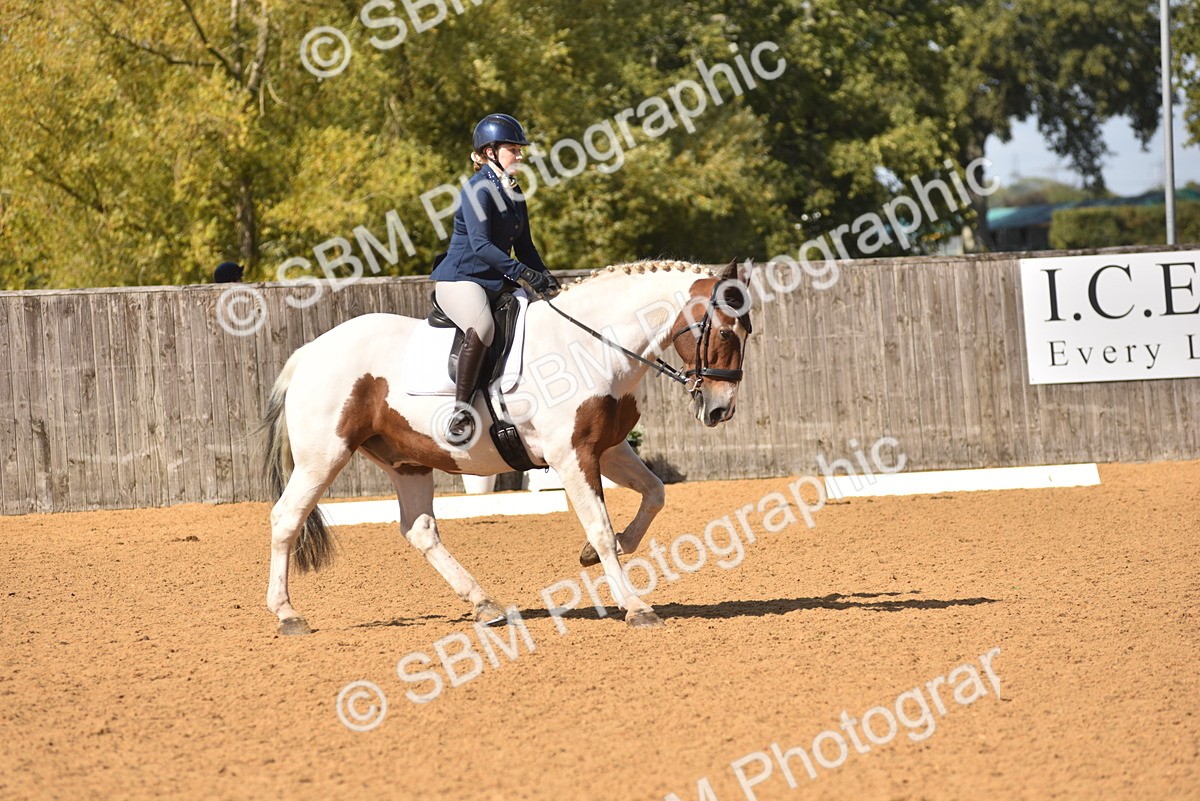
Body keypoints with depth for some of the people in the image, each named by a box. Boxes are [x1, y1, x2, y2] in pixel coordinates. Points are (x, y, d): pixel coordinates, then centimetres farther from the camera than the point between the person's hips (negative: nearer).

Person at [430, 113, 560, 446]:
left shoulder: (513, 193, 15)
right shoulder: (478, 190, -13)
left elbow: (523, 246, 19)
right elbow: (481, 245, -23)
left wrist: (545, 278, 1)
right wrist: (526, 274, -28)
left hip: (495, 281, 10)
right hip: (460, 278, -10)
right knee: (481, 327, -38)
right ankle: (461, 410, -33)